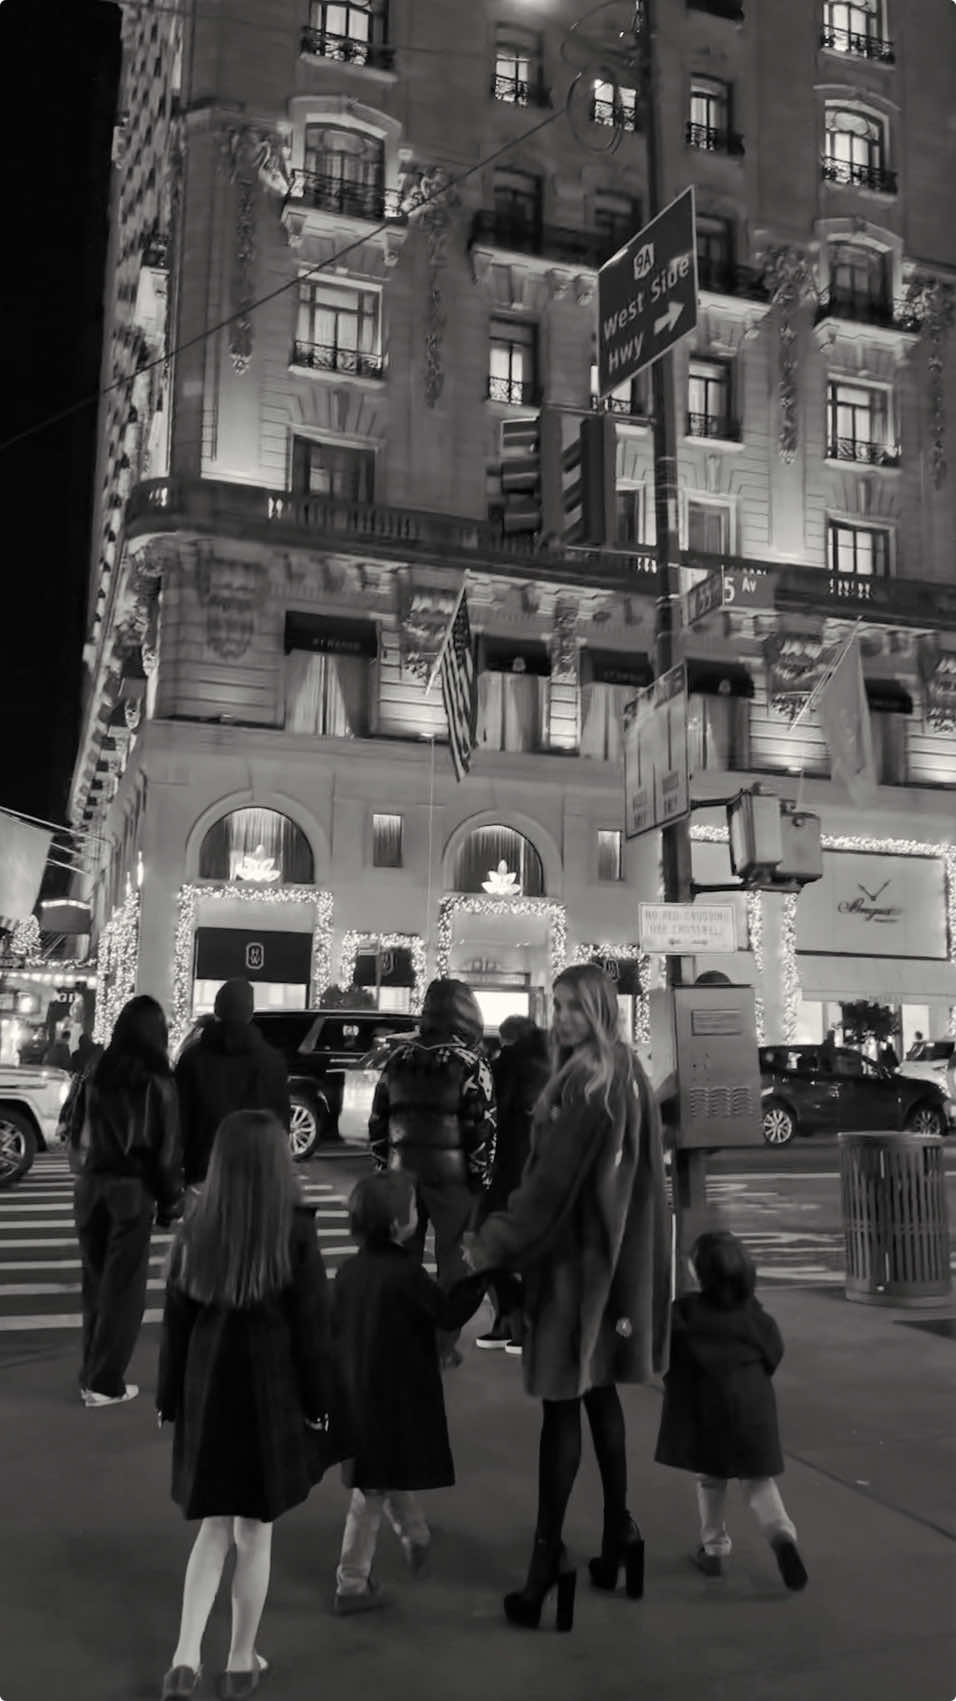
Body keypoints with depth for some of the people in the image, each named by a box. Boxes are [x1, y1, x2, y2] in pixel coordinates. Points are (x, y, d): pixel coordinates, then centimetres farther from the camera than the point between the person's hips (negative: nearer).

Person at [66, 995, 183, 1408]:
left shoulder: (93, 1075, 2)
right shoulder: (157, 1083, -9)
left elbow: (74, 1135, 6)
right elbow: (167, 1149, -7)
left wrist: (83, 1175, 15)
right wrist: (171, 1202, 1)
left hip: (90, 1185, 4)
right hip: (132, 1189, -4)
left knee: (95, 1281, 15)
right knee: (123, 1285, 6)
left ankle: (91, 1372, 22)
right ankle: (105, 1382, 9)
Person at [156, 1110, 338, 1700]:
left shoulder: (195, 1229, -6)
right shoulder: (295, 1231, -15)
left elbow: (177, 1320, 1)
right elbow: (312, 1324, -9)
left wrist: (171, 1398, 12)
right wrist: (318, 1398, 3)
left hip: (208, 1391, 3)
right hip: (272, 1393, -3)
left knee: (215, 1526, 18)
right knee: (255, 1532, 12)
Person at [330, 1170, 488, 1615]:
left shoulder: (349, 1270, -1)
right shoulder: (406, 1274, -21)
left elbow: (334, 1331, 7)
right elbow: (450, 1314, -12)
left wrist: (340, 1386, 19)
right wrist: (479, 1273, -2)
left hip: (356, 1396, 6)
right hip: (395, 1402, -6)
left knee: (392, 1476, 23)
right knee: (373, 1493, 6)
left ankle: (414, 1537, 40)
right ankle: (352, 1585, 16)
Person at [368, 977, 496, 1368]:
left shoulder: (399, 1057, 8)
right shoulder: (470, 1063, -7)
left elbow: (378, 1119, 11)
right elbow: (482, 1127, -11)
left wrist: (384, 1165, 18)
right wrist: (481, 1177, -2)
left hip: (402, 1169, 4)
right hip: (451, 1172, -4)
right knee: (451, 1258, 5)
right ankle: (444, 1346, 8)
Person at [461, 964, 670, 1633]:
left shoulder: (584, 1082, -17)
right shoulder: (629, 1076, 9)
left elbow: (553, 1178, -20)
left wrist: (493, 1242, -16)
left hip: (577, 1254, -9)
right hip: (617, 1252, 9)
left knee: (562, 1400, -4)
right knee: (599, 1392, 17)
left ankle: (549, 1554, 2)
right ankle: (618, 1530, 25)